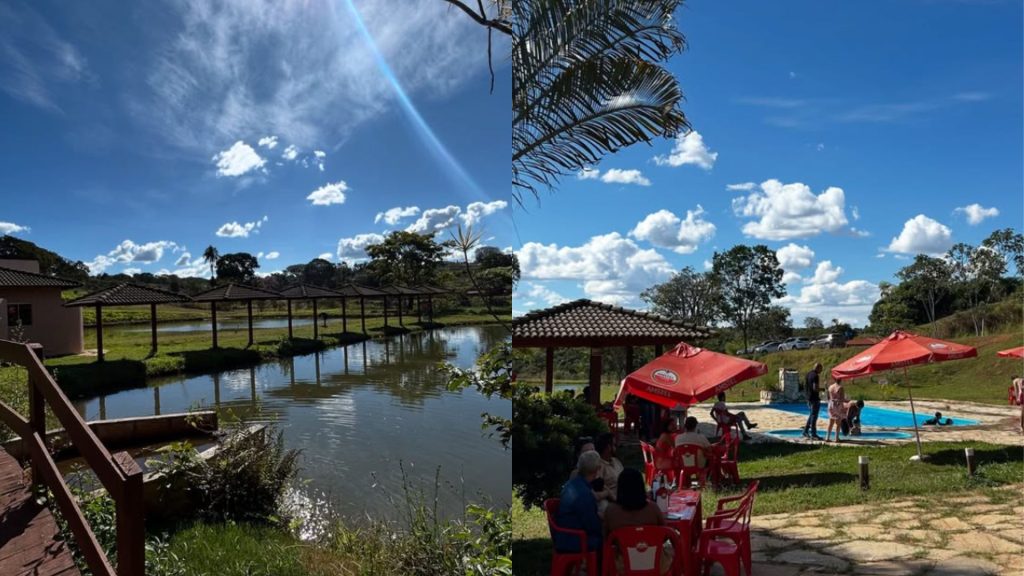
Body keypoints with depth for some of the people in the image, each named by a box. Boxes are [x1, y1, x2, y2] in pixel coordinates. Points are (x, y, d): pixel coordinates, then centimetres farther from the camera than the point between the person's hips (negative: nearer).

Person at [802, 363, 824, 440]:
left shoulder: (808, 374, 11)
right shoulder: (815, 376, -17)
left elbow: (805, 385, 16)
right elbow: (815, 388, -24)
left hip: (809, 398, 9)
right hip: (814, 398, -9)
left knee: (812, 415, 18)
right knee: (814, 416, -2)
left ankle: (805, 431, 19)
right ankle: (813, 434, 3)